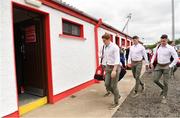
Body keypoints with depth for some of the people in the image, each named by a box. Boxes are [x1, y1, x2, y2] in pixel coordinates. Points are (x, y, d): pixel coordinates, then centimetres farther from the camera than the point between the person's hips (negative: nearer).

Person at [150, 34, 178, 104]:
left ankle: (164, 97, 17)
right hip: (158, 66, 4)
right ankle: (163, 88, 26)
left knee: (165, 82, 1)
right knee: (155, 80, -4)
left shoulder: (170, 48, -13)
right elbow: (154, 55, 15)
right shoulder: (158, 47, 2)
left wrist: (170, 66, -14)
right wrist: (151, 62, 4)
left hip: (166, 66, -4)